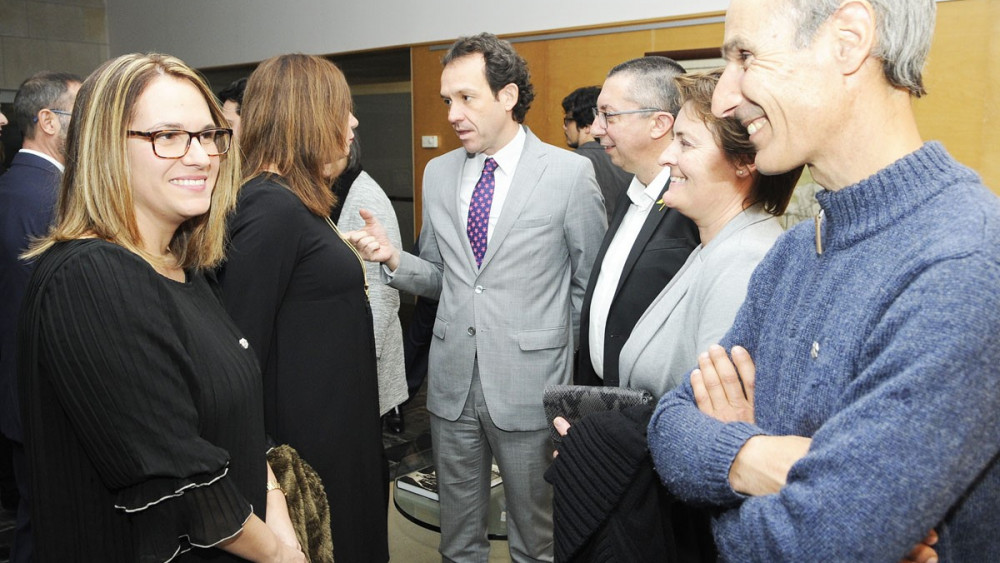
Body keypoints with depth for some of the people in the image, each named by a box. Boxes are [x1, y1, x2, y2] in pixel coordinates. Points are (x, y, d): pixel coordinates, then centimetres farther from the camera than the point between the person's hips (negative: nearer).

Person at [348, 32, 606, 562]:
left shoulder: (569, 172, -7)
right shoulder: (438, 173, 6)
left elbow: (589, 285, -2)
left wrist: (577, 390, -3)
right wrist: (394, 258, -8)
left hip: (529, 387, -3)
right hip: (452, 382, 4)